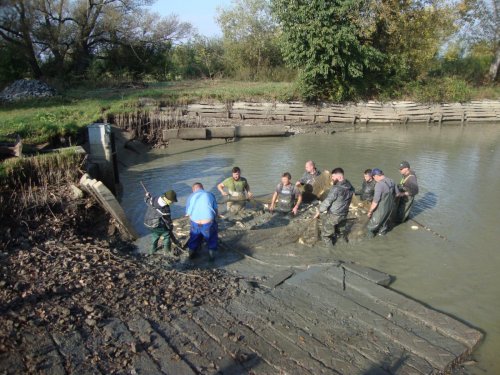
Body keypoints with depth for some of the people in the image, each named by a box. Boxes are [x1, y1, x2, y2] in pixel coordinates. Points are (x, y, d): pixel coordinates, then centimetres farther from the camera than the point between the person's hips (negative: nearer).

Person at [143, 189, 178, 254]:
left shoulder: (153, 199, -12)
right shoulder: (165, 209, -27)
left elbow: (147, 200, 11)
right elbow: (167, 220, -12)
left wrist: (147, 195, 35)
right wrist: (171, 227, 7)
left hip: (147, 223, 7)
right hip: (156, 226, -7)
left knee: (155, 235, 31)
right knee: (167, 233, 18)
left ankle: (153, 249, 43)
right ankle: (167, 248, 31)